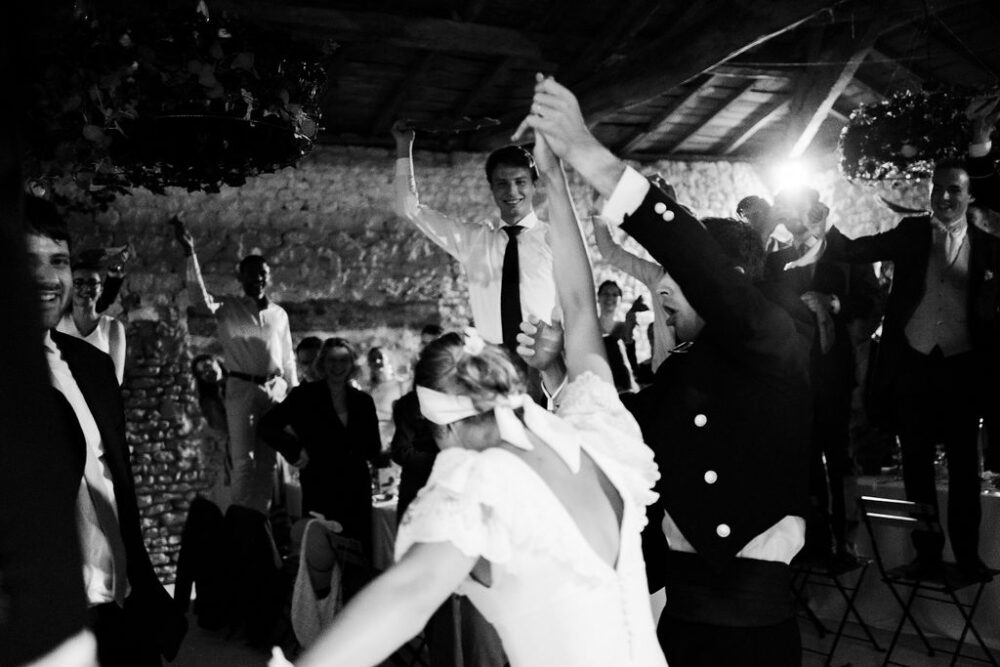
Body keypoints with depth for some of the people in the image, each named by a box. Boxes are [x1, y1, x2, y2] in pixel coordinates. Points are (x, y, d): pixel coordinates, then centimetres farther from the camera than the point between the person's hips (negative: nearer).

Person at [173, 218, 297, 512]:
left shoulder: (279, 314, 13)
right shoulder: (228, 308, 2)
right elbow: (200, 300, -19)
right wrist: (190, 254, -28)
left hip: (274, 389, 4)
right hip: (241, 387, -4)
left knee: (268, 460, 7)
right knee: (243, 458, -5)